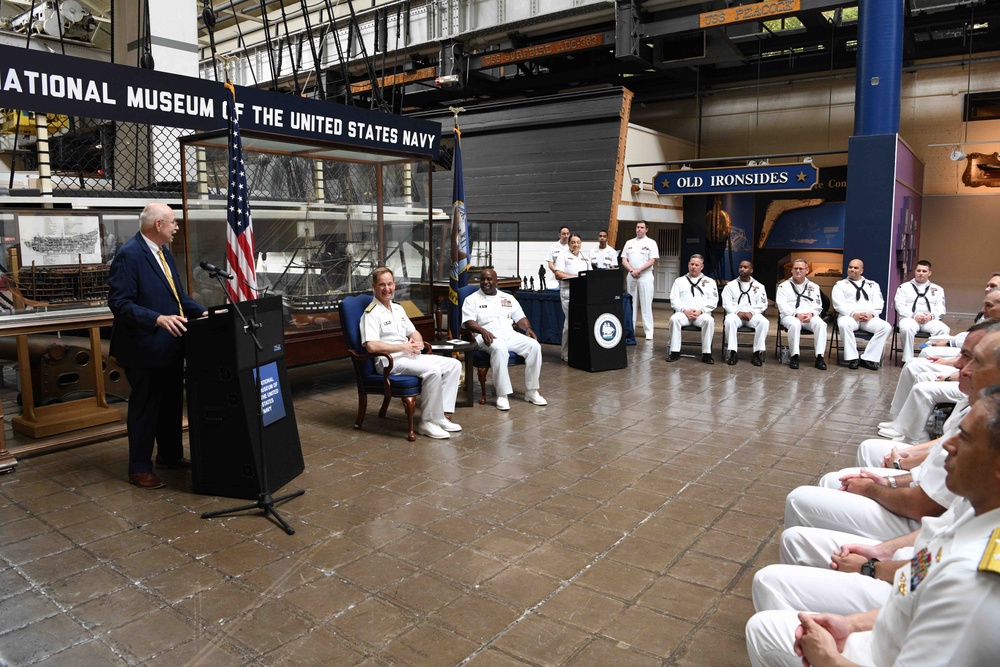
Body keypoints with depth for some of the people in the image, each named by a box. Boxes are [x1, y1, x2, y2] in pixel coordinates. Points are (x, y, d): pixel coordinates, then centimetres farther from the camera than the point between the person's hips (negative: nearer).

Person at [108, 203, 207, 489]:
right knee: (144, 407, 3)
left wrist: (202, 312, 1)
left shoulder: (163, 252, 10)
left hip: (170, 345, 9)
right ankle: (139, 469, 16)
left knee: (172, 403, 19)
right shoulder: (129, 254, -17)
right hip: (145, 347, -9)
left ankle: (170, 455, 36)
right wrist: (158, 319, -32)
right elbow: (119, 302, -22)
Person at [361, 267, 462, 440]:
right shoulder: (371, 314, -9)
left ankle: (439, 414, -7)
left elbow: (414, 333, 26)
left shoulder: (398, 309, 19)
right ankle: (428, 422, -19)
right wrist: (403, 347, -17)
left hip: (410, 356, 9)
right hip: (390, 361, -9)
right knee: (433, 371, -31)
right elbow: (371, 346, -21)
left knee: (454, 364, -3)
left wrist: (418, 343, 0)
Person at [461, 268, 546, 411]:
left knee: (534, 346, -22)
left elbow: (520, 317, 20)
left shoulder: (508, 298, 22)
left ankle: (531, 392, -15)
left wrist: (527, 328, -3)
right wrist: (483, 331, -24)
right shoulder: (472, 299, 9)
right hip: (489, 337, -4)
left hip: (510, 334, 5)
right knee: (499, 349, -40)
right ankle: (502, 395, -35)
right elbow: (468, 322, -4)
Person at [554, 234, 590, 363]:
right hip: (568, 293, -5)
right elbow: (558, 274, -7)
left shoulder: (585, 258, 22)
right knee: (570, 322, -10)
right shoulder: (563, 257, 5)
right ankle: (566, 354, -3)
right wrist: (575, 277, -14)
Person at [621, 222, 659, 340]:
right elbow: (624, 260, 8)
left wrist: (638, 270, -15)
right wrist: (632, 270, -9)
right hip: (631, 276, 4)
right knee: (631, 303, 8)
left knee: (646, 304, -6)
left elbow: (652, 261, -7)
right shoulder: (629, 243, 13)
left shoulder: (651, 243, 1)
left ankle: (648, 331, -4)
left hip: (645, 276, -4)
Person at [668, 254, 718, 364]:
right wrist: (684, 310, -9)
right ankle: (675, 352, -28)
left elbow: (713, 301, 8)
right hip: (683, 312, 0)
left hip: (702, 313, 0)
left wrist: (701, 310, -9)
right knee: (674, 319, -34)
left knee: (709, 320, -35)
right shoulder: (680, 281, 20)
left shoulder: (710, 282, 19)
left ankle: (706, 353, -27)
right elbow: (674, 299, 8)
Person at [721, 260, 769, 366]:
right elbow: (727, 303, 3)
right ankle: (732, 352, -33)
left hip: (752, 314, 1)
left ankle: (758, 352, -28)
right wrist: (738, 312, -14)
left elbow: (762, 304, 7)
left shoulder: (759, 286, 16)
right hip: (735, 314, -1)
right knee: (729, 320, -37)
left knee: (764, 322, -33)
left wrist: (751, 312, -13)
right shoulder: (730, 285, 13)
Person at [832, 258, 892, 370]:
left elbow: (878, 303, 12)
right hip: (849, 316, -3)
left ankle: (869, 358, -25)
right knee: (844, 325, -38)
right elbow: (839, 304, 1)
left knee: (886, 327, -26)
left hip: (870, 318, 3)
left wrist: (872, 314, -9)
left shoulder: (873, 285, 24)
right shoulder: (840, 284, 15)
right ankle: (852, 358, -31)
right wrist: (853, 314, -15)